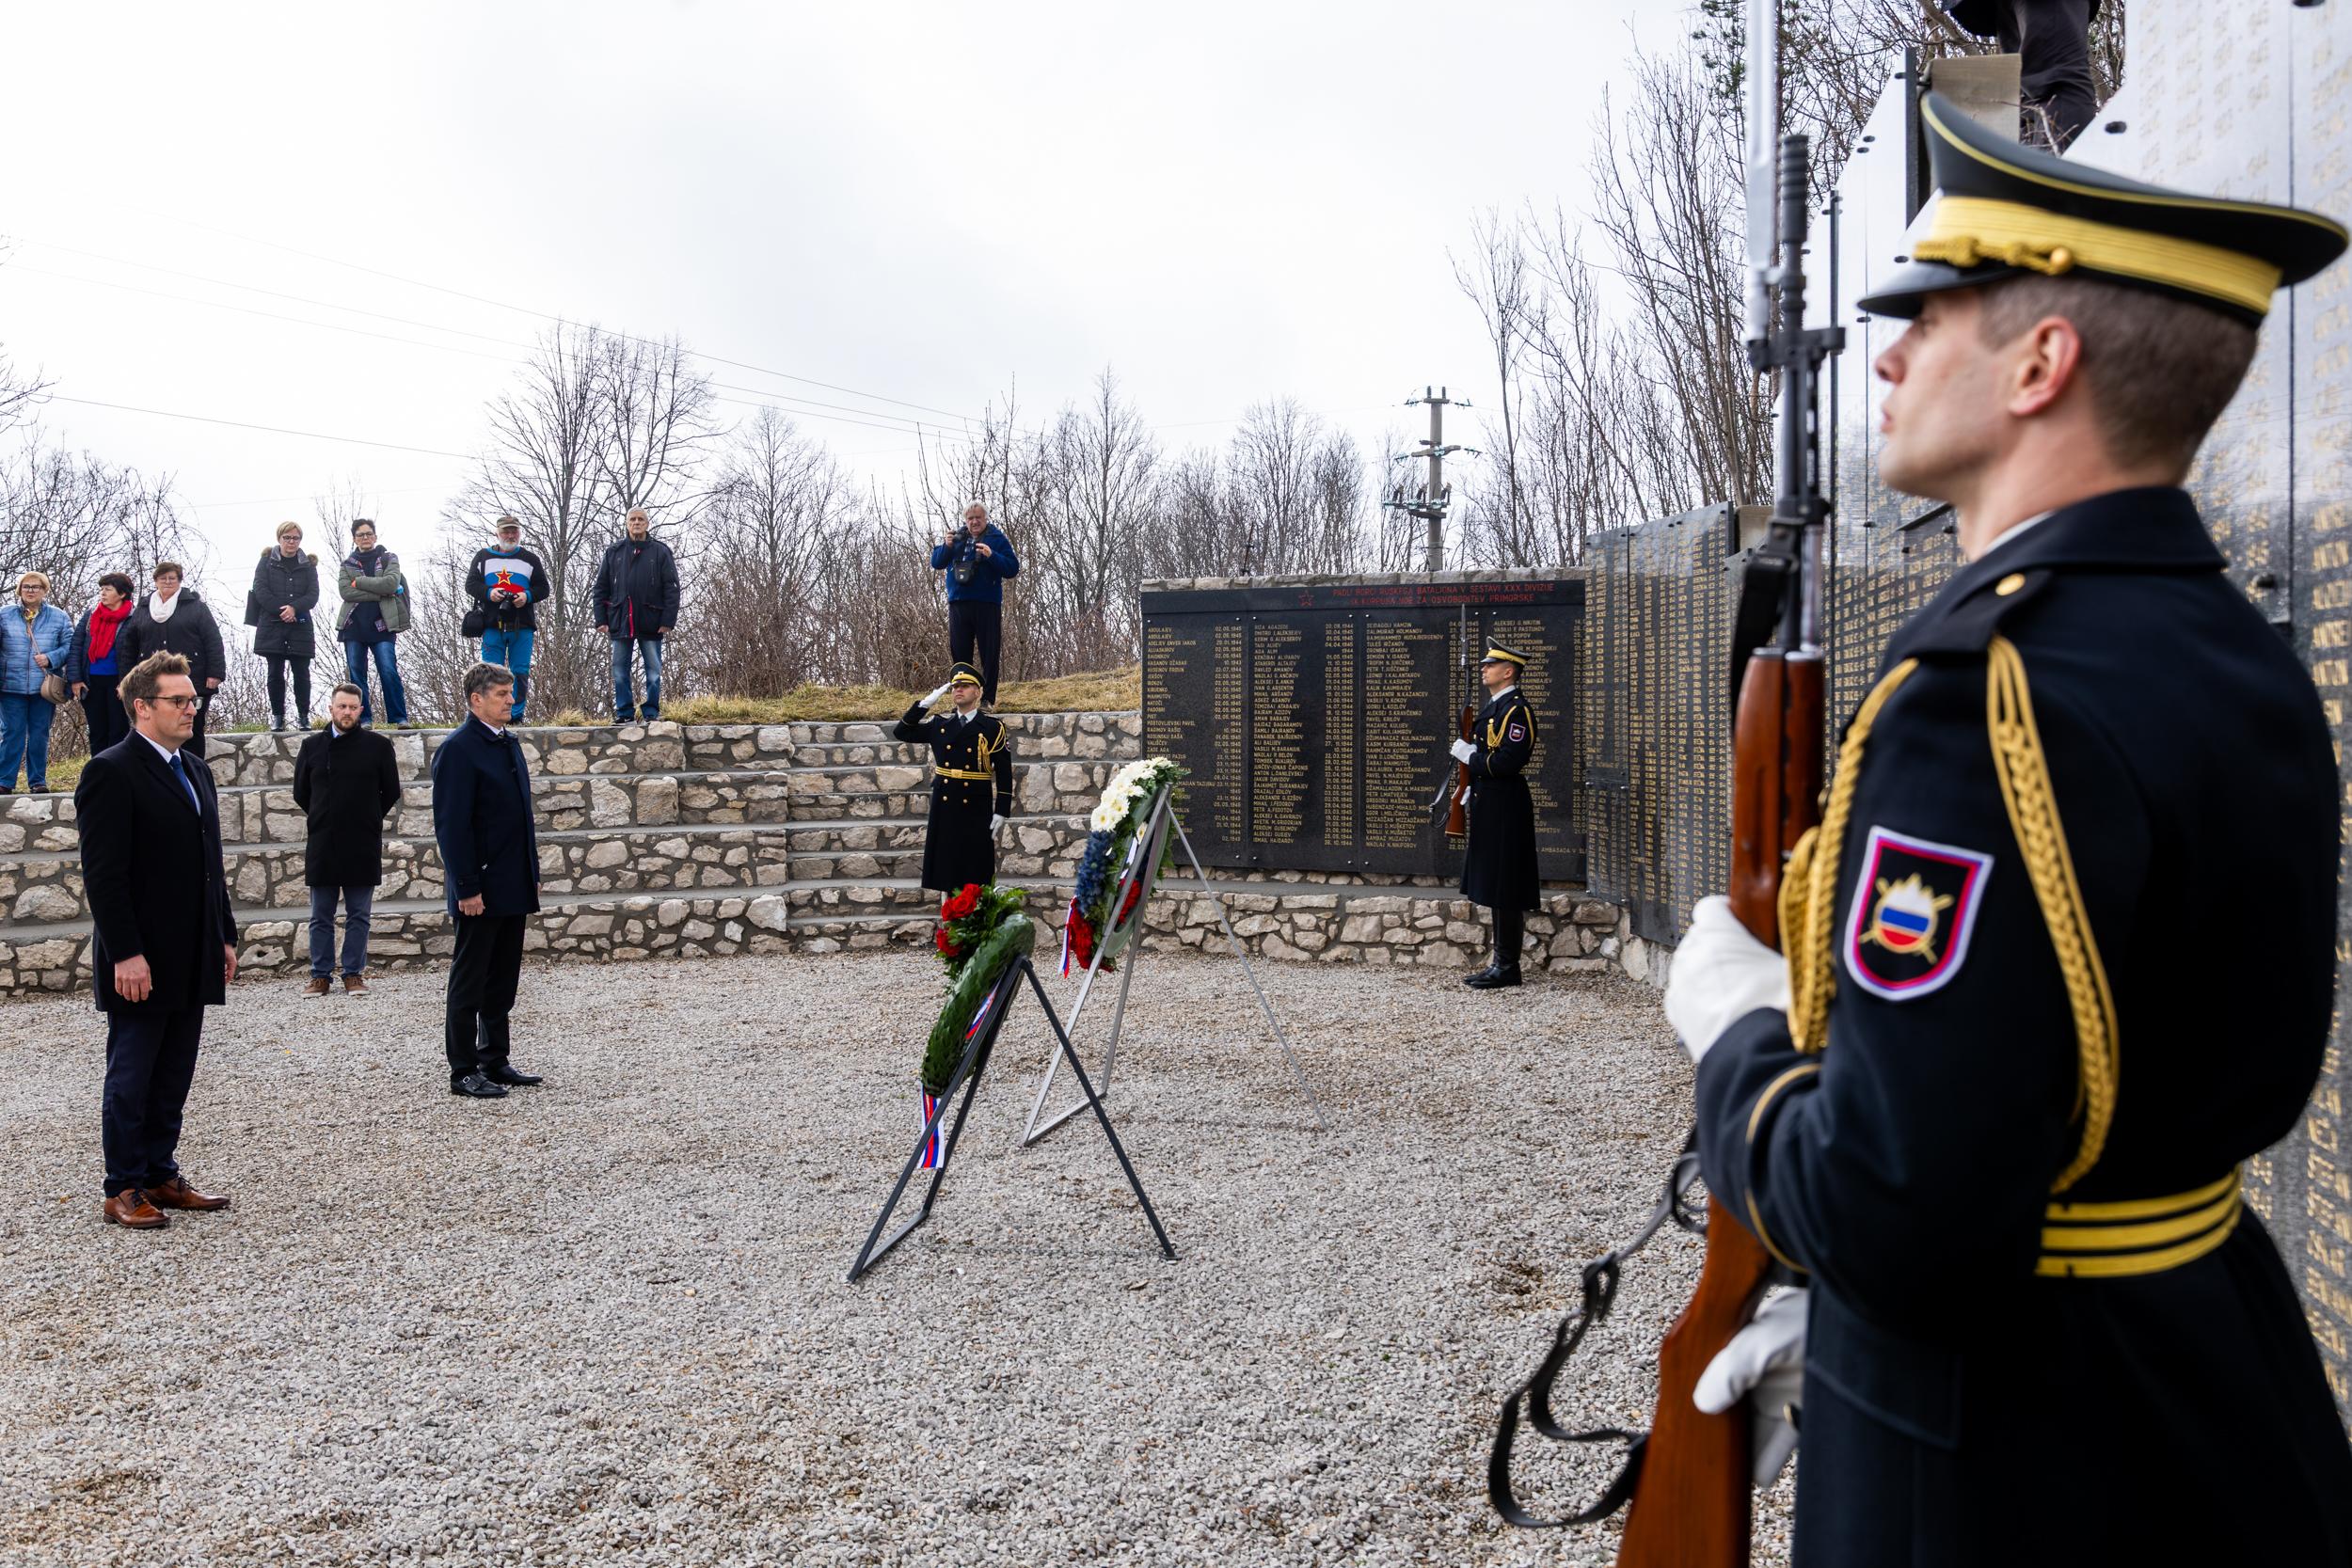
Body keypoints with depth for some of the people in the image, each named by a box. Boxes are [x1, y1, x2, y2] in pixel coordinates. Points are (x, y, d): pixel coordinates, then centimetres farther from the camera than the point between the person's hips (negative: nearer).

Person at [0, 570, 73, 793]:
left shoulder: (59, 617, 6)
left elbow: (70, 646, 2)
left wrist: (51, 658, -14)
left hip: (44, 687, 0)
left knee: (40, 735, 6)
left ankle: (38, 781, 14)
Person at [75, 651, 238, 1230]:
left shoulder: (196, 770, 14)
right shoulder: (111, 771, -11)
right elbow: (103, 873, -16)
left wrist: (225, 937, 15)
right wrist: (126, 954, -20)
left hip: (191, 959, 8)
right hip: (140, 961, -7)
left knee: (173, 1079, 13)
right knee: (131, 1078, 3)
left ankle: (161, 1176, 23)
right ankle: (123, 1189, 13)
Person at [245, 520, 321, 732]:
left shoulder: (308, 565, 10)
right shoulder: (267, 561, 7)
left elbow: (313, 595, 0)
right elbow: (260, 590, -2)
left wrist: (294, 608, -17)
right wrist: (281, 611, -13)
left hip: (300, 626, 0)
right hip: (272, 625, 0)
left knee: (301, 673, -1)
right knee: (275, 673, 1)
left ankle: (304, 716, 6)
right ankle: (277, 716, 8)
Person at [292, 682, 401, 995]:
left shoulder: (378, 745, 0)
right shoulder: (312, 746, 4)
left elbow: (391, 792, 7)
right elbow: (301, 793, 14)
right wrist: (324, 820, 13)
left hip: (363, 847, -1)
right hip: (322, 846, 1)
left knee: (359, 916, 6)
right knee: (321, 918, 8)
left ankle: (354, 974, 13)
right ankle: (321, 976, 14)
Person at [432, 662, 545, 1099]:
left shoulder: (508, 744, 13)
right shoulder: (458, 749, -13)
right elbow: (452, 825, -17)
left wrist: (532, 874, 17)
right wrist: (467, 888, -20)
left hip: (512, 887, 8)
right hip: (482, 890, -8)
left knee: (503, 981, 14)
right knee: (469, 982, 1)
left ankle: (495, 1062, 24)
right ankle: (463, 1072, 9)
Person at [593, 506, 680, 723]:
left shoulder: (660, 552, 3)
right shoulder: (614, 552, 9)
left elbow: (671, 588, -1)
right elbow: (601, 587, 9)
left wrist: (668, 620, -9)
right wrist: (601, 619, 2)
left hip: (650, 623, -2)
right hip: (620, 622, 2)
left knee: (654, 671, 1)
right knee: (620, 671, 4)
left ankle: (652, 713, 9)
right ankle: (625, 713, 10)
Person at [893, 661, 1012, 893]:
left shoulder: (993, 727, -2)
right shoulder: (940, 725, 9)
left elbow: (1004, 772, -3)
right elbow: (902, 733, 9)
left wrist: (1001, 811, -8)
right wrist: (926, 702, 1)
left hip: (976, 811, -4)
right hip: (944, 808, 4)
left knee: (976, 876, -1)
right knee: (946, 870, 6)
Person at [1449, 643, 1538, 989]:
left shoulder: (1516, 710, -14)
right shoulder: (1491, 708, 18)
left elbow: (1507, 762, -24)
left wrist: (1469, 756, -13)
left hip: (1505, 813, -10)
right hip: (1487, 809, 10)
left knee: (1504, 892, -5)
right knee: (1493, 889, 13)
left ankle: (1507, 967, 0)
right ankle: (1500, 961, 19)